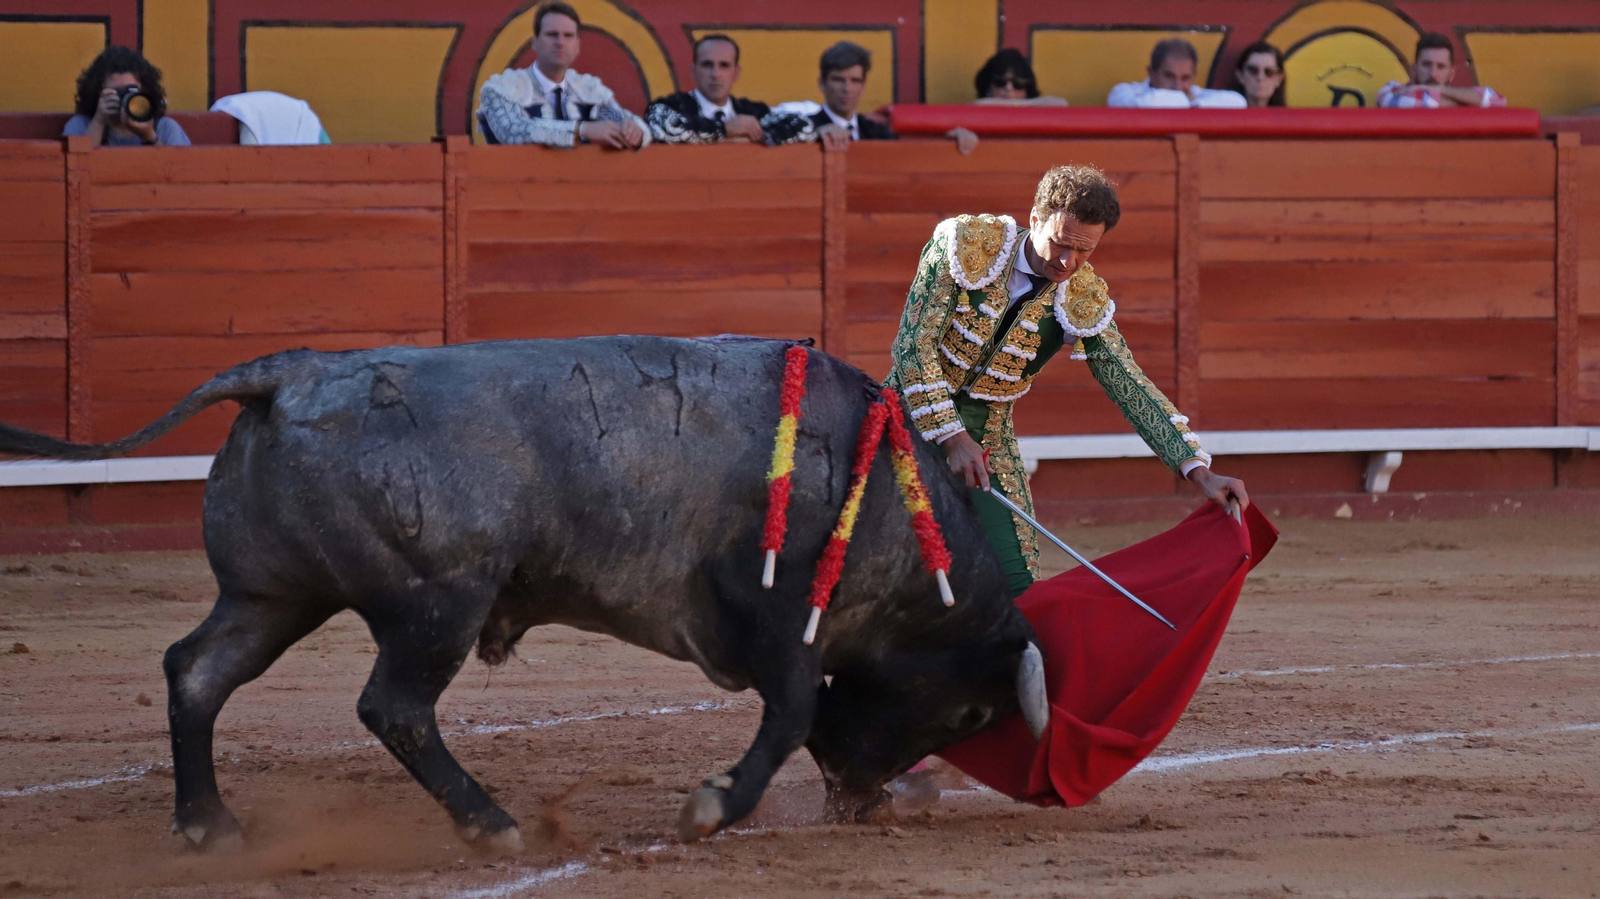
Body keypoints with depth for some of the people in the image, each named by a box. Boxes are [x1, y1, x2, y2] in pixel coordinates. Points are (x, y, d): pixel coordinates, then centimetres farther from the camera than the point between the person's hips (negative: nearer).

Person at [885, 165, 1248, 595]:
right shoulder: (964, 245, -17)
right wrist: (951, 437, -26)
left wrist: (1200, 472, -13)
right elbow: (913, 343, -18)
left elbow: (1131, 387, -4)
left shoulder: (1083, 301, -7)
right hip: (912, 419, -3)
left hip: (986, 443, 3)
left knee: (1013, 584, -8)